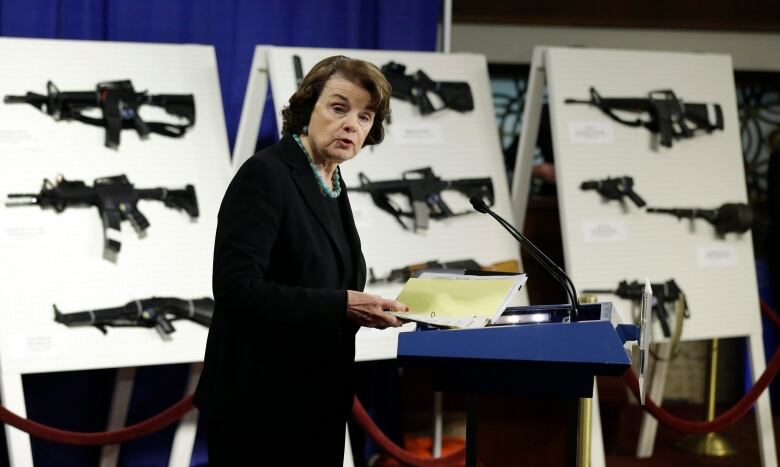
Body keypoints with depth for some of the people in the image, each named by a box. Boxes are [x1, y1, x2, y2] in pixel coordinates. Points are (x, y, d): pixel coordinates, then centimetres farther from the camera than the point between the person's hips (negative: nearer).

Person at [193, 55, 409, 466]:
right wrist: (341, 306, -24)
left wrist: (364, 308, 0)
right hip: (261, 407, -8)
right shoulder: (265, 175, -13)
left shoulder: (331, 185, 12)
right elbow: (236, 288, -22)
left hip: (316, 403, 8)